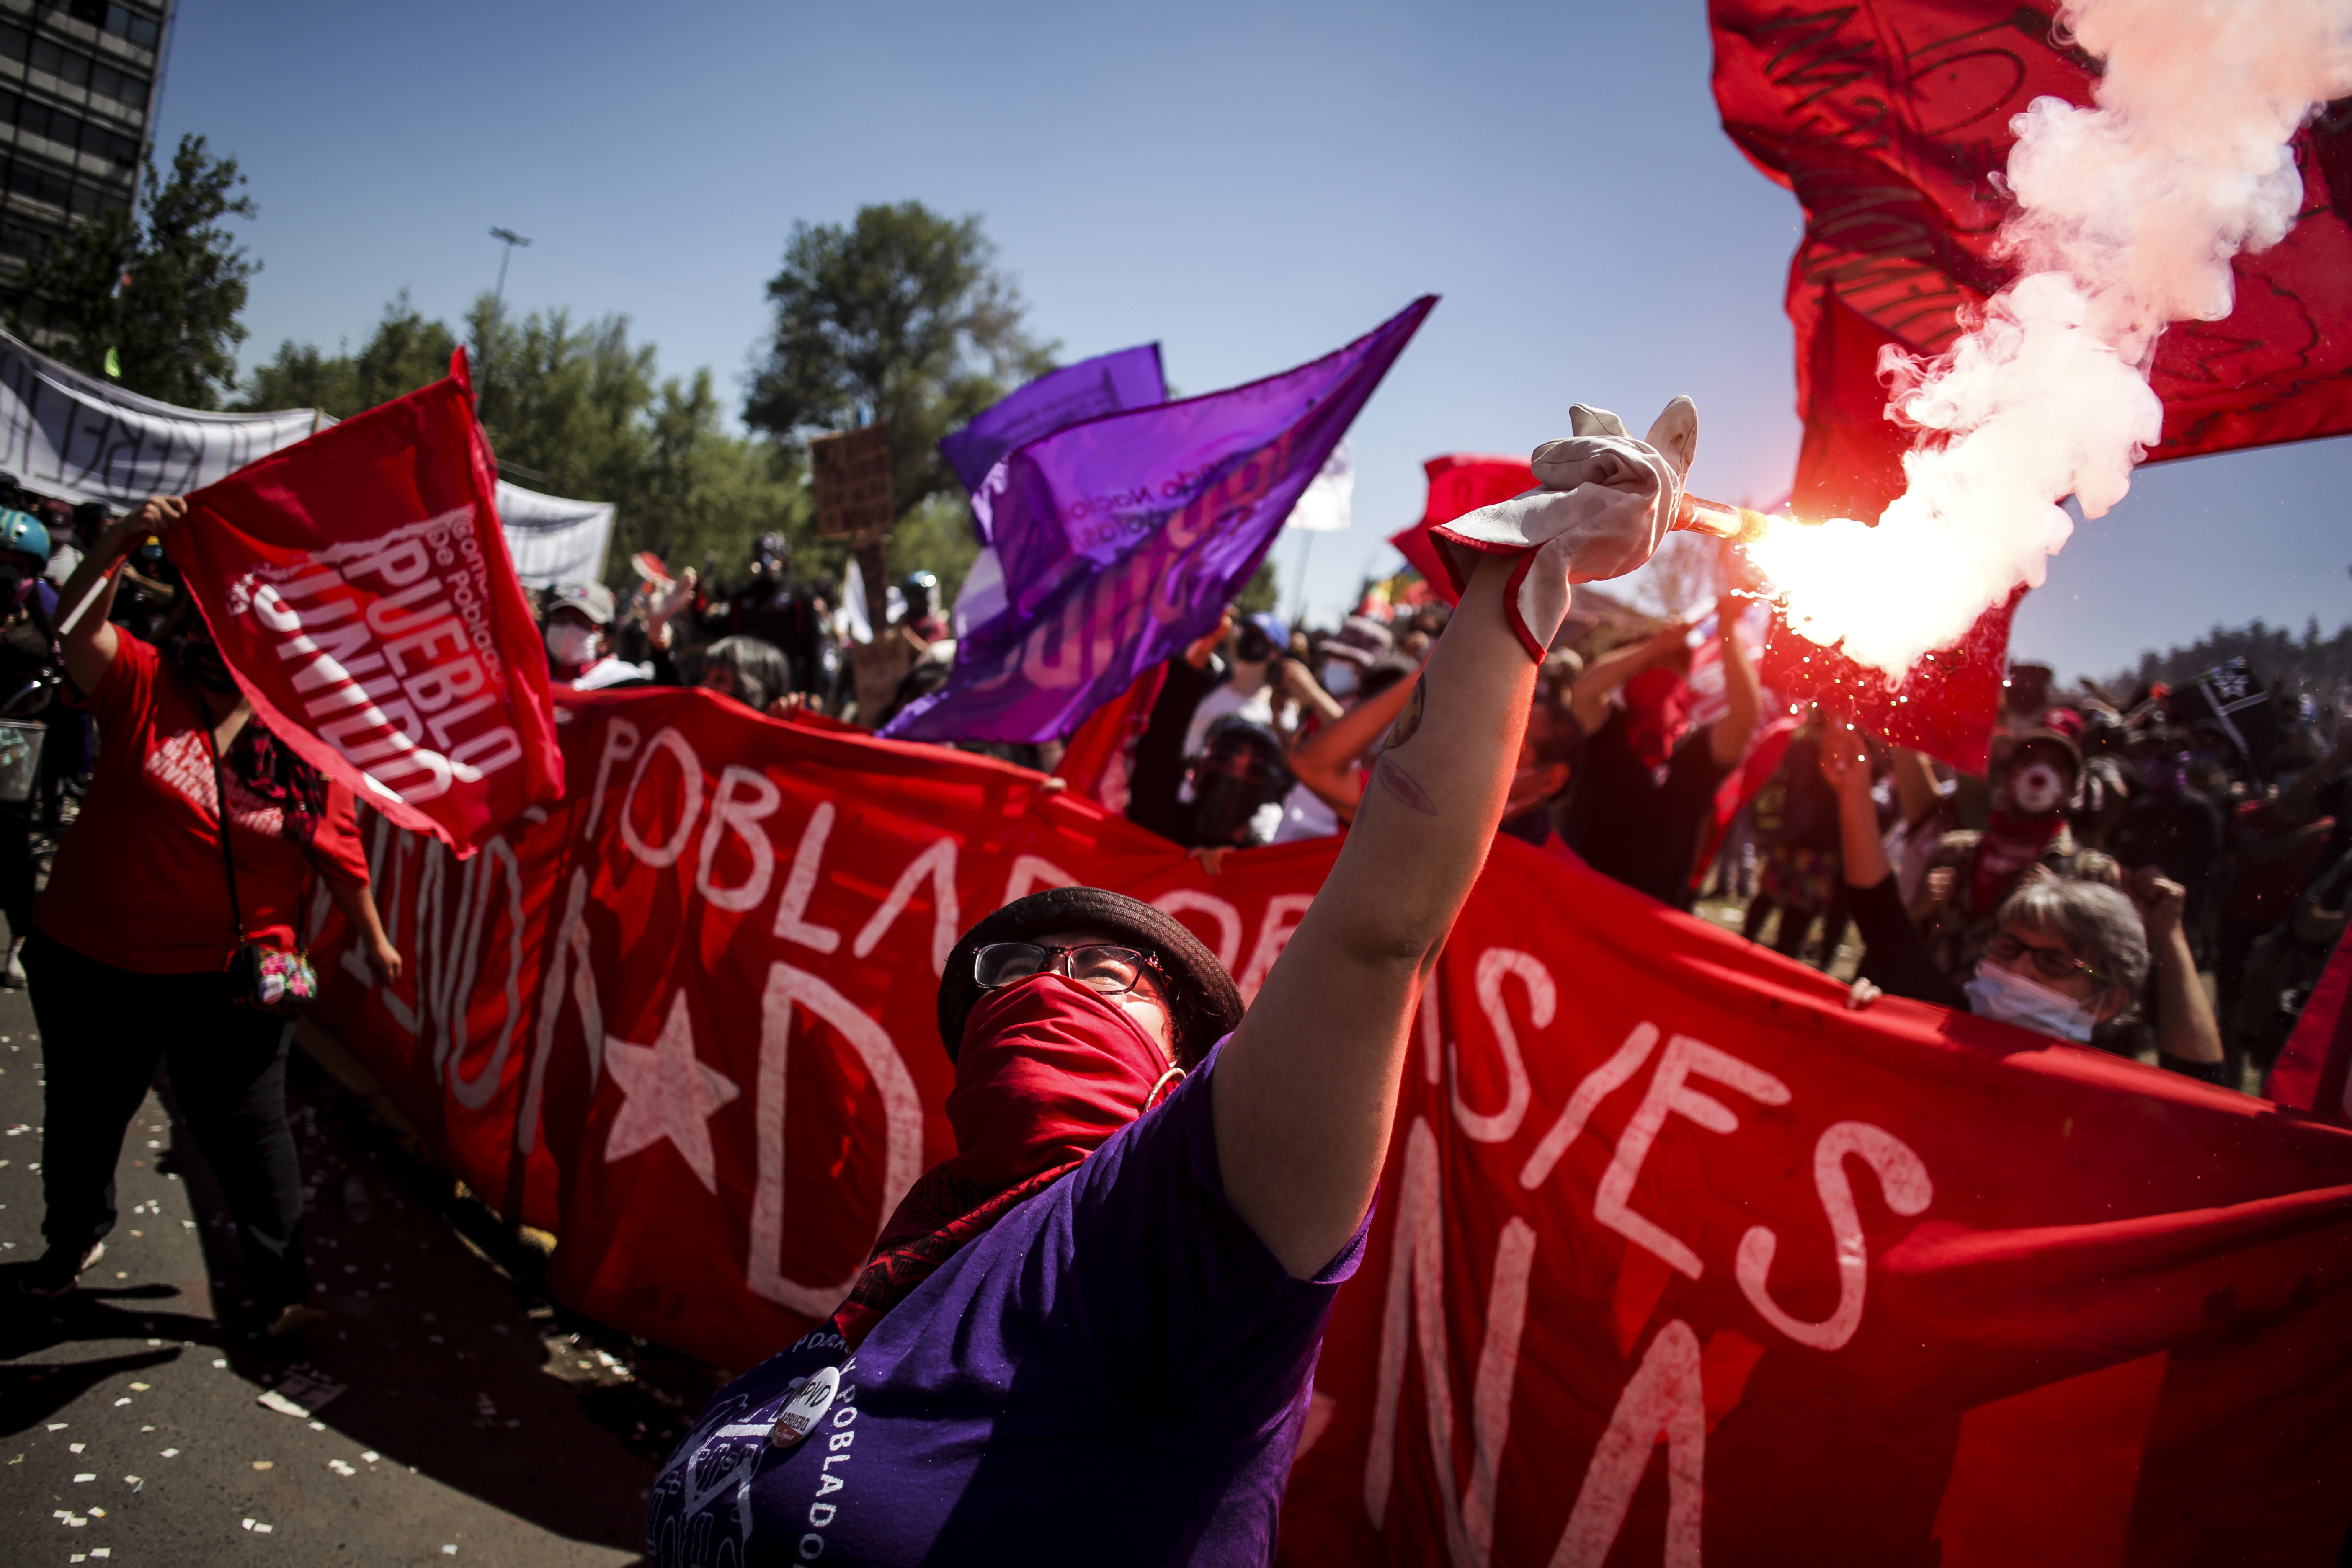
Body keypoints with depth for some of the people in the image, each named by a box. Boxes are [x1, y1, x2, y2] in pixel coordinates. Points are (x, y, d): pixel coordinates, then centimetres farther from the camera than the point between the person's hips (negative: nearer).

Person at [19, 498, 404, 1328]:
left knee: (248, 1127, 5)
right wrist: (122, 538, -39)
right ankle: (74, 1236, 50)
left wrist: (375, 940, 9)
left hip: (227, 977, -1)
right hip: (93, 958, 1)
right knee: (85, 1113, 22)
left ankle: (281, 1285, 20)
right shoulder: (145, 686, -7)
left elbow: (338, 852, 2)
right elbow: (80, 625, -25)